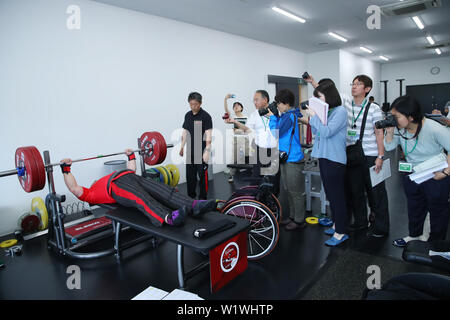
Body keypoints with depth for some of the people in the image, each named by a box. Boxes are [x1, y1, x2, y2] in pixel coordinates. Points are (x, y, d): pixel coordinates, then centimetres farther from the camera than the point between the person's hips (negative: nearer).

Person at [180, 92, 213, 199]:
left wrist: (207, 151, -23)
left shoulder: (205, 116, -10)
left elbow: (208, 134, -16)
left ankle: (203, 198, 12)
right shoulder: (187, 115, 10)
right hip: (190, 150, 6)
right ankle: (191, 196, 27)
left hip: (201, 151, -6)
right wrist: (182, 147, 14)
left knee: (202, 174, 0)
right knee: (190, 174, 13)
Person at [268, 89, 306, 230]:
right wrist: (274, 116, 5)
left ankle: (299, 220, 13)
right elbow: (279, 130, 14)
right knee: (289, 190, 18)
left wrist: (273, 116, -11)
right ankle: (292, 216, 31)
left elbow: (276, 133, -21)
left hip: (293, 160, -10)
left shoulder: (290, 116, -16)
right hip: (285, 158, 10)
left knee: (296, 192, 1)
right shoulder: (286, 115, 12)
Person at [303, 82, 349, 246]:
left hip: (335, 159, -9)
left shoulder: (340, 111, -11)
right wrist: (311, 117, 2)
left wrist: (314, 115, -14)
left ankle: (341, 232, 9)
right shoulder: (324, 110, 11)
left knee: (337, 195, -1)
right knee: (330, 194, 18)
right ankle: (336, 224, 32)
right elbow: (316, 132, 15)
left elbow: (327, 132, -22)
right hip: (324, 157, 9)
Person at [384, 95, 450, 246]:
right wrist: (390, 131, -19)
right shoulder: (399, 128, -12)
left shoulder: (434, 129, -27)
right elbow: (389, 147, -3)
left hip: (436, 178, -5)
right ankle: (414, 235, 43)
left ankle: (436, 243, 32)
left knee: (438, 211, 13)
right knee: (414, 208, 22)